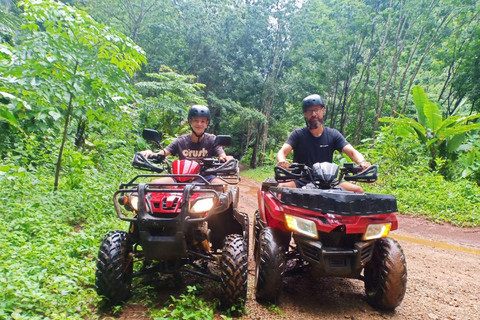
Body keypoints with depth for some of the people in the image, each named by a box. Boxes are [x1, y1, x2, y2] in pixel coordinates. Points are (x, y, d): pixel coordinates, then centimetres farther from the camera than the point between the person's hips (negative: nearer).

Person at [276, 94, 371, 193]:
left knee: (358, 190, -16)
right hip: (301, 181, -2)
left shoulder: (333, 134, 5)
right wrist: (282, 161, -37)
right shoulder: (298, 134, 1)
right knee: (282, 187, -32)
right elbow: (282, 152, -12)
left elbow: (352, 152, -5)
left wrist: (362, 162, -28)